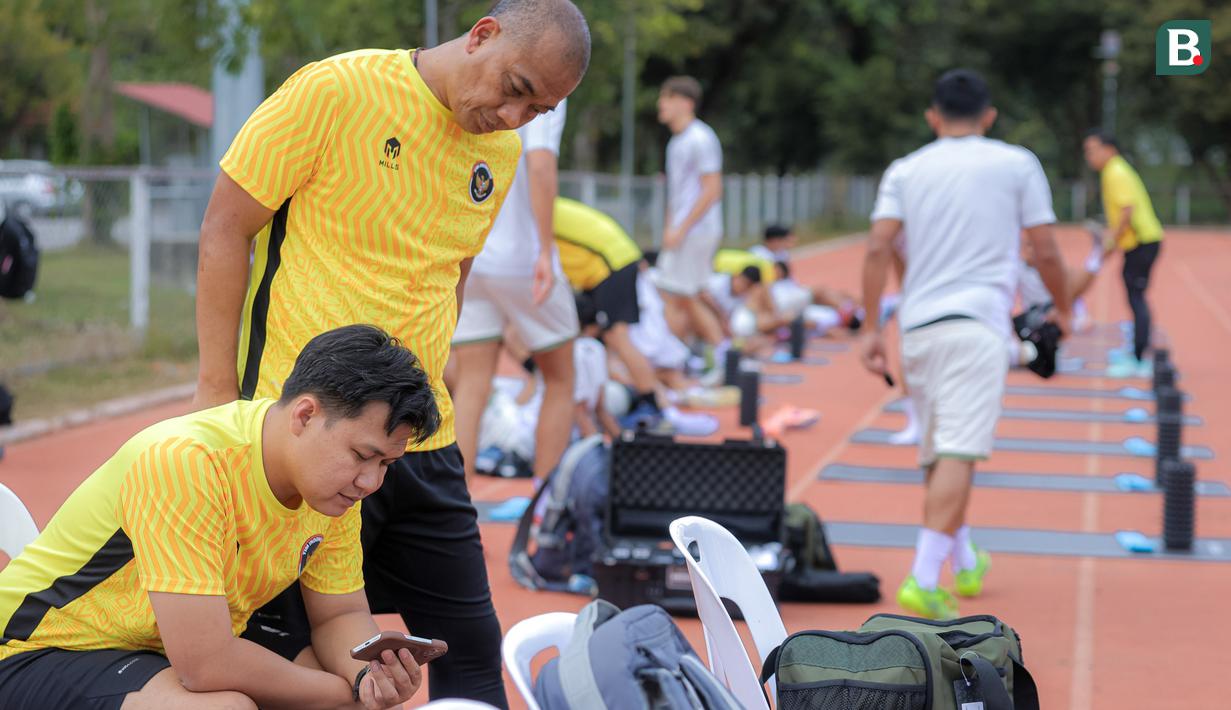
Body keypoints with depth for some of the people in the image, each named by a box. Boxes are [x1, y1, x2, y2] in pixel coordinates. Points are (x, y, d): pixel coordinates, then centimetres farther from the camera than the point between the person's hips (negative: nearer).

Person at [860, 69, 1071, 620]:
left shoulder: (905, 170, 11)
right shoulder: (1017, 164, 6)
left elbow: (878, 248, -1)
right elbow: (1045, 251, 4)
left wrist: (870, 328, 0)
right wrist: (1062, 308, 20)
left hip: (917, 326, 4)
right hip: (977, 323, -4)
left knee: (941, 452, 17)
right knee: (957, 453, -11)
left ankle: (964, 564, 32)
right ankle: (923, 579, -23)